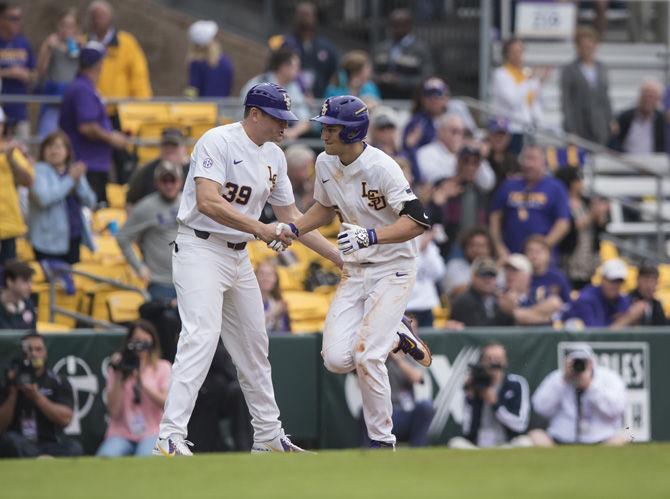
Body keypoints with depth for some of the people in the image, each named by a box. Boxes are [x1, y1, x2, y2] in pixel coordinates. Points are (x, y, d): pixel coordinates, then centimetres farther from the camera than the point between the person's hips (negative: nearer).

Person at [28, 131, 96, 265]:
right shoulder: (39, 171, -4)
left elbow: (90, 202, 7)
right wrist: (70, 179, -17)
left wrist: (79, 181, -10)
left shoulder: (75, 171, 13)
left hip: (74, 238, 6)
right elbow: (43, 198, -22)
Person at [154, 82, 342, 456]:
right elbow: (208, 202, -26)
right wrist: (260, 229, -30)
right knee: (201, 337, -21)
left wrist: (340, 257, 13)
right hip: (200, 250, -9)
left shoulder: (274, 157, 10)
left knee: (254, 344, 15)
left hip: (239, 255, 9)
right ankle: (171, 438, -28)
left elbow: (291, 217, 17)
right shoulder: (219, 142, -15)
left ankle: (268, 437, 27)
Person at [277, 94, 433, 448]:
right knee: (336, 360, -7)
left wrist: (370, 236, -37)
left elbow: (416, 221, -26)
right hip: (355, 272, 7)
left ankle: (382, 441, 0)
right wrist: (294, 229, 4)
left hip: (393, 270, -7)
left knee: (366, 357, -17)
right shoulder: (325, 164, 1)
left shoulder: (382, 167, -21)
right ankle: (394, 338, 22)